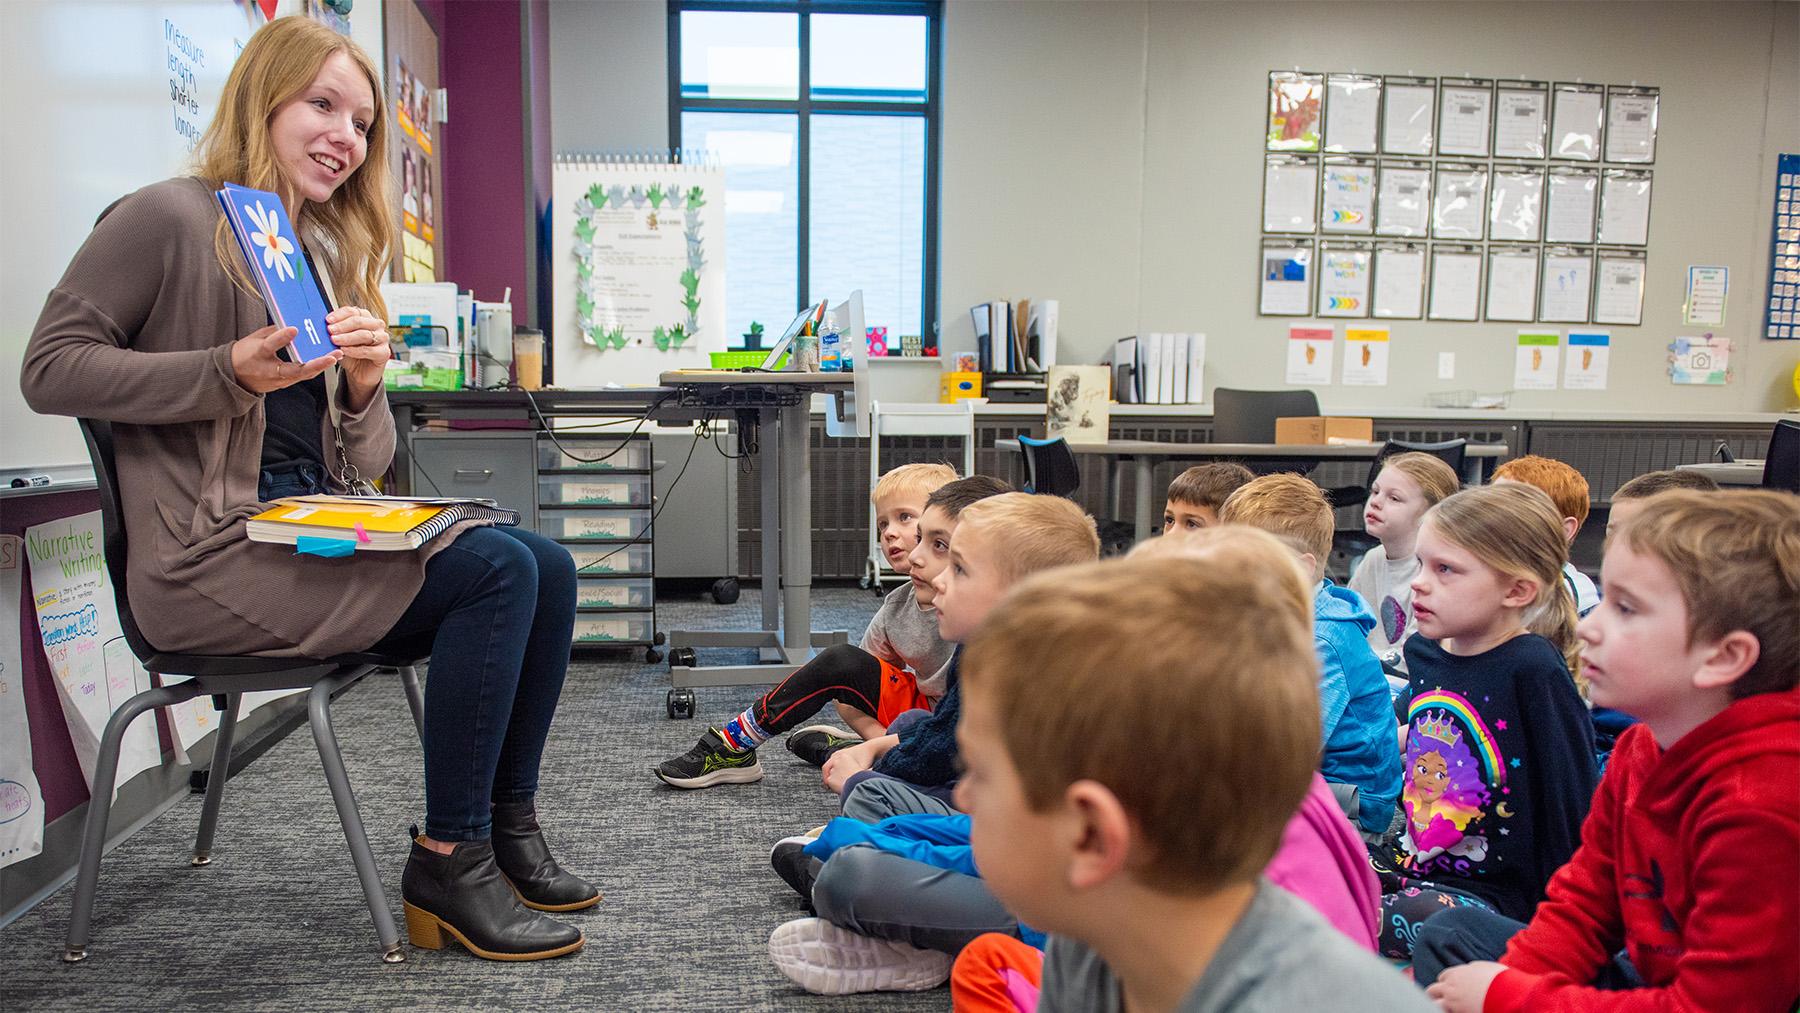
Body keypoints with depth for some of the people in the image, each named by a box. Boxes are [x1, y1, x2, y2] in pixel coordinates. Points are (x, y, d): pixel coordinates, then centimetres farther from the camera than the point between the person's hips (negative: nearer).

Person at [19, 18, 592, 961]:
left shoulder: (330, 255, 19)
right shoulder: (168, 220, -3)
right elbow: (49, 370, -8)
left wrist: (364, 388, -6)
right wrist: (228, 373, -17)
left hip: (318, 534, 7)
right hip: (212, 560, -7)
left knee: (548, 565, -10)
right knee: (496, 571, -23)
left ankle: (506, 829, 2)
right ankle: (447, 865, -11)